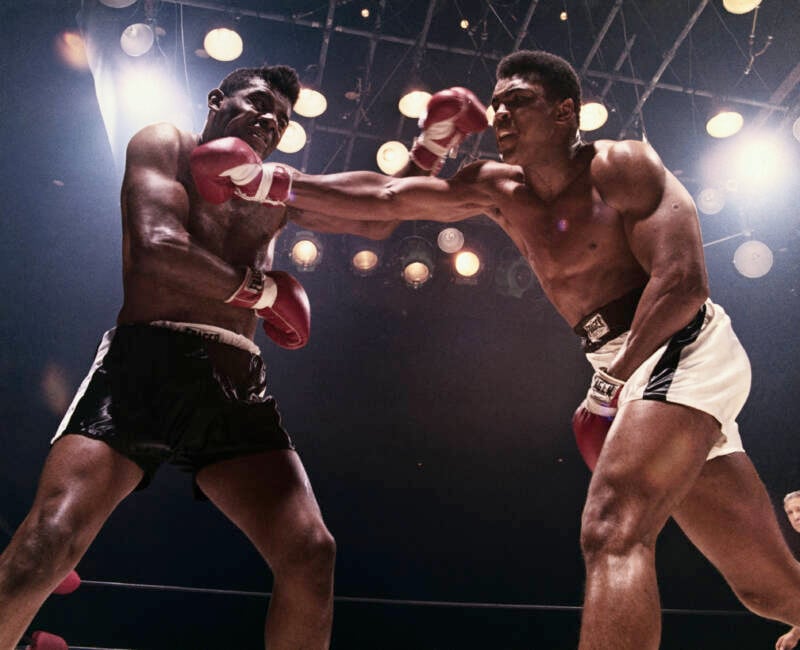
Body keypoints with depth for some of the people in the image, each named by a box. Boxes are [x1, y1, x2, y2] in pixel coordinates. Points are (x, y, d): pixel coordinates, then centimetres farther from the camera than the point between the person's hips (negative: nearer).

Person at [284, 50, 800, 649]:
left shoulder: (622, 165, -7)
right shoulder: (500, 190, 11)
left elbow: (682, 283, -17)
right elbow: (383, 197, 7)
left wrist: (613, 383, -19)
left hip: (681, 351, -6)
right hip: (625, 368, 7)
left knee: (612, 532, -25)